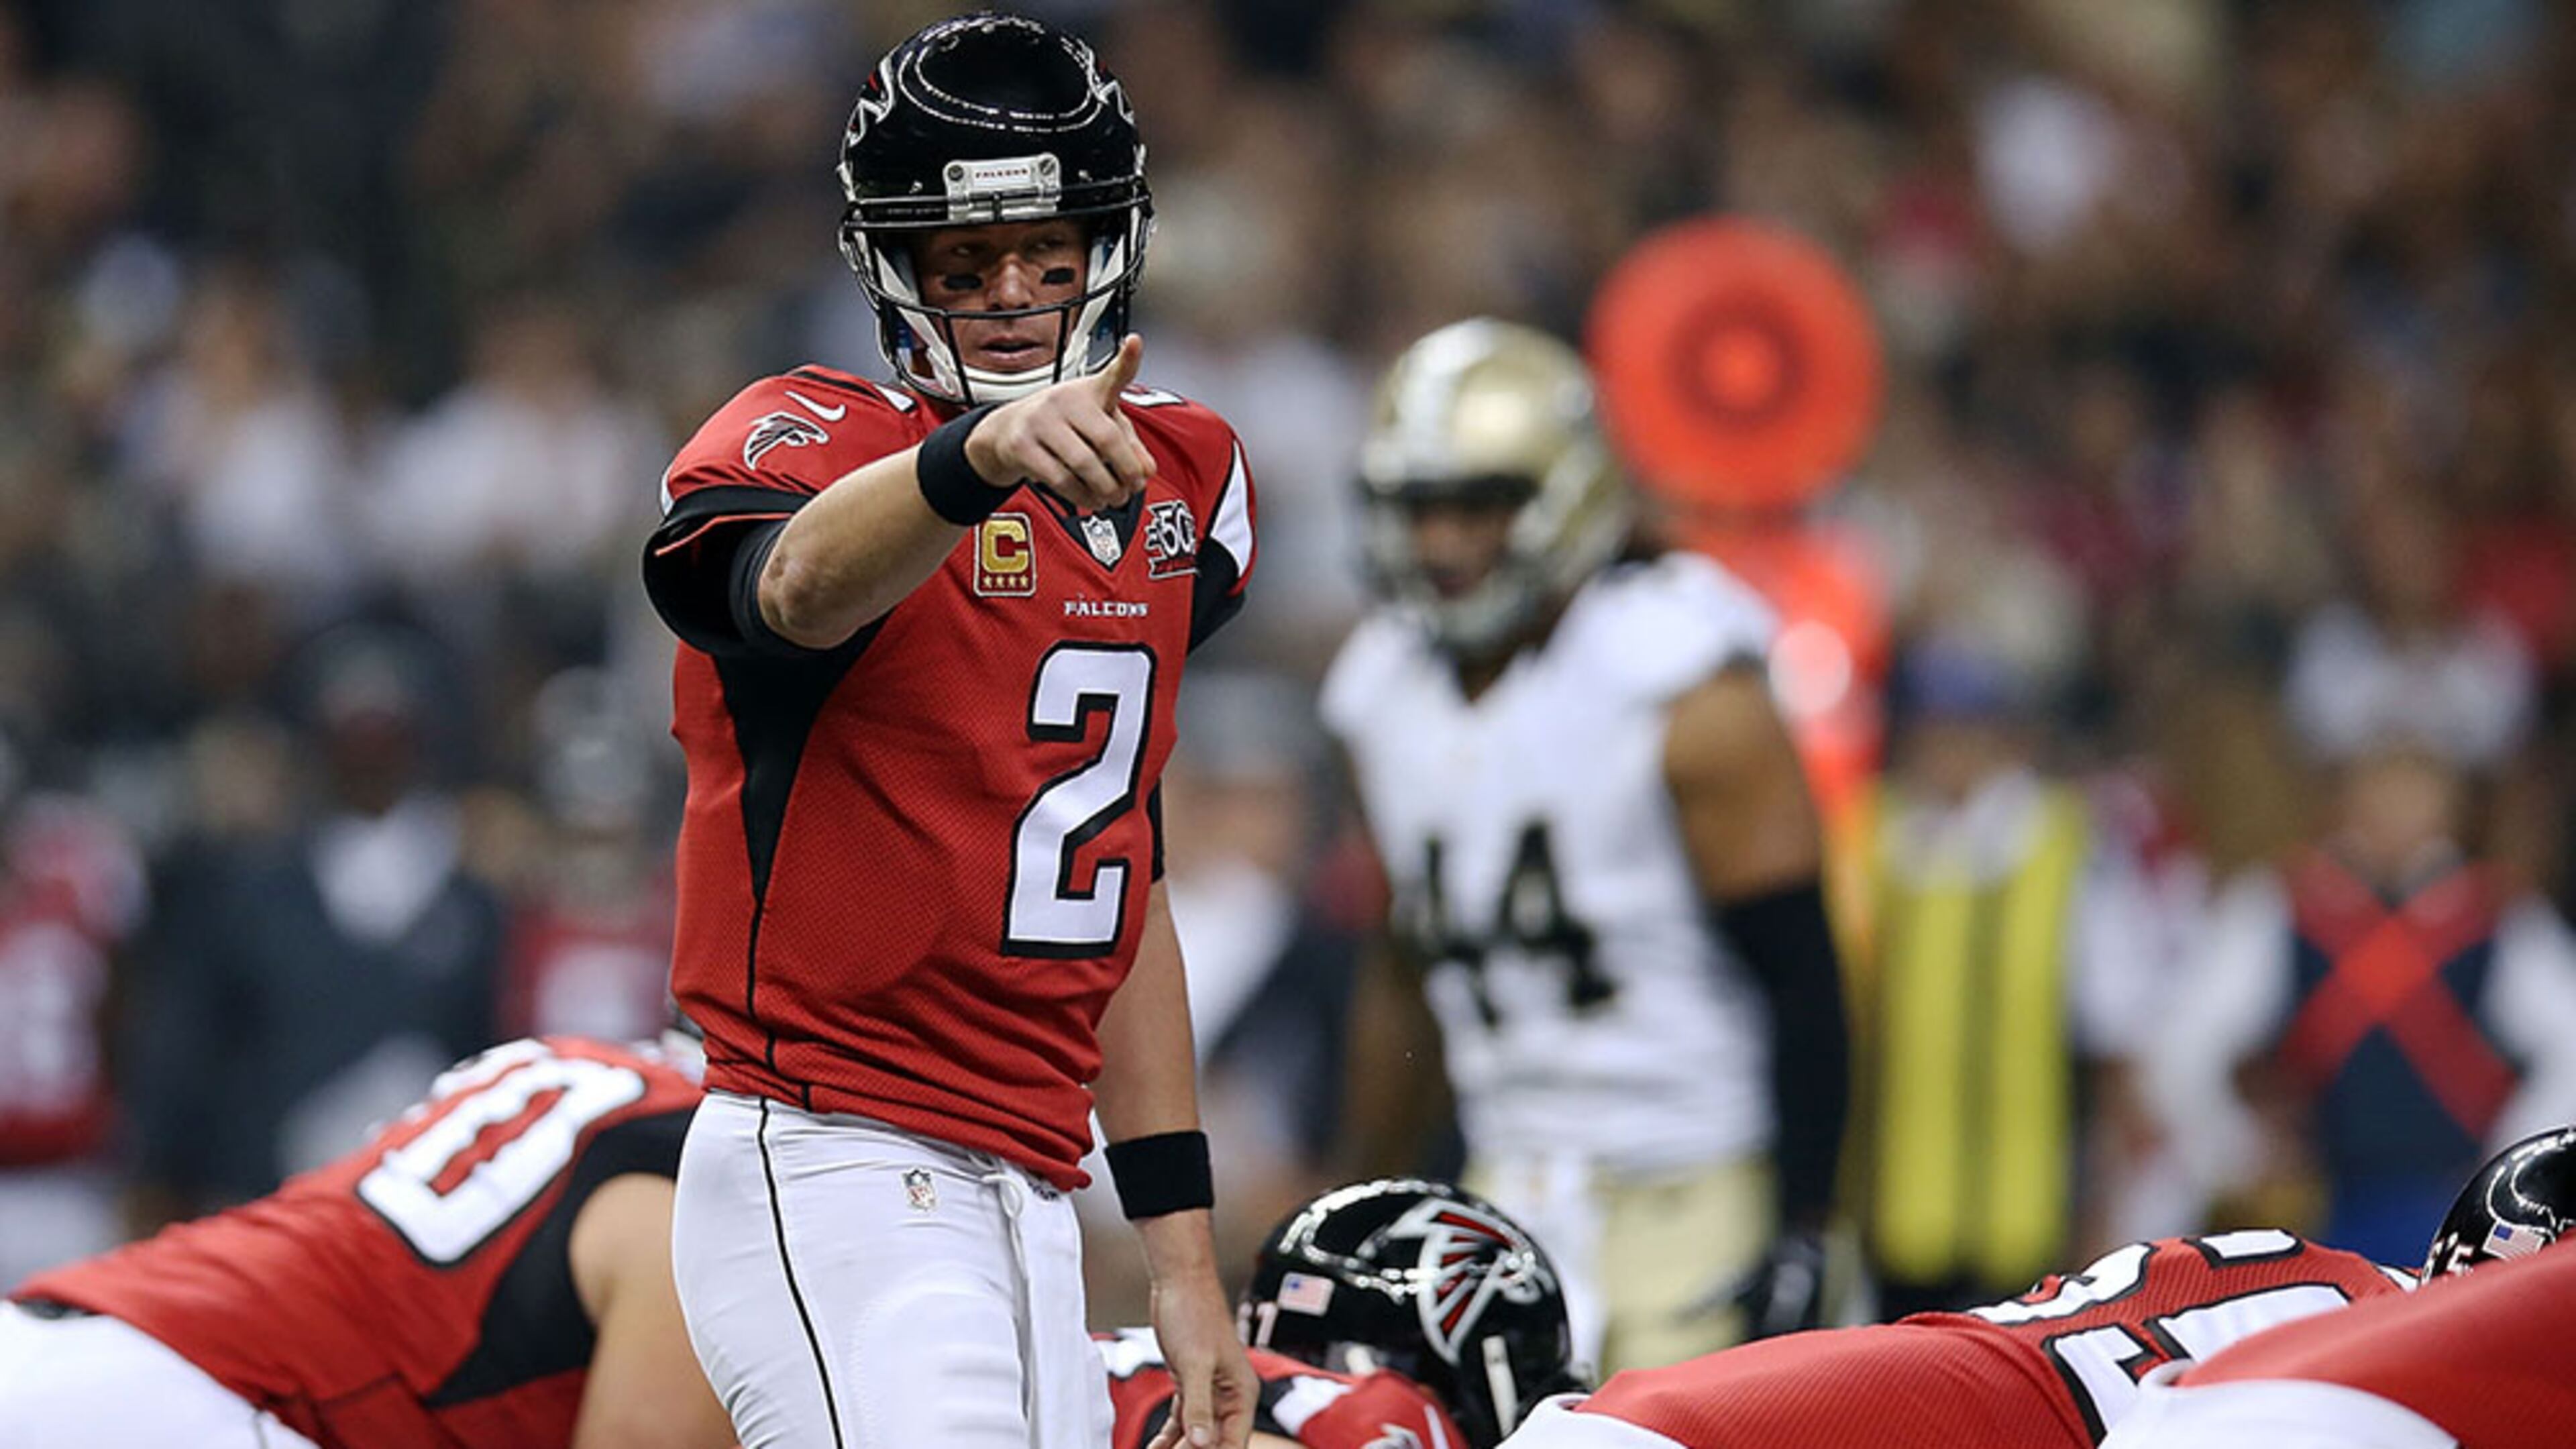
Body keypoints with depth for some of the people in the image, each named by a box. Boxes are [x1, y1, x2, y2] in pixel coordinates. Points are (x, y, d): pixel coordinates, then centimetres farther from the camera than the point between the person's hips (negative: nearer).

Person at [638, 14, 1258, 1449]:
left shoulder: (1178, 484, 15)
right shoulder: (816, 440, -6)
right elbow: (803, 583, -33)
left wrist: (1183, 1257, 18)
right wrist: (980, 456, -54)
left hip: (1031, 1207, 7)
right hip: (835, 1172, -7)